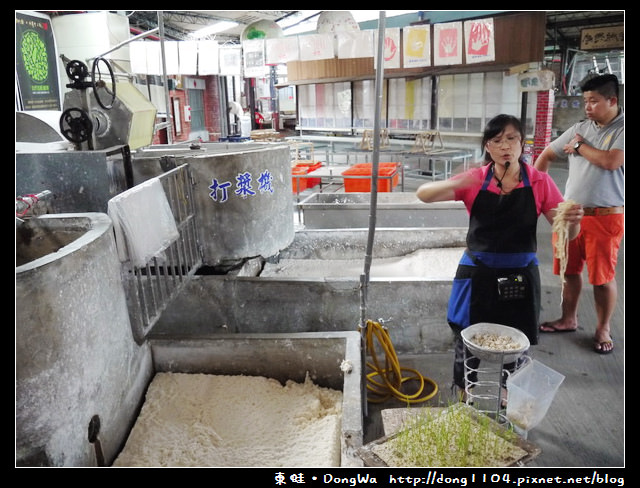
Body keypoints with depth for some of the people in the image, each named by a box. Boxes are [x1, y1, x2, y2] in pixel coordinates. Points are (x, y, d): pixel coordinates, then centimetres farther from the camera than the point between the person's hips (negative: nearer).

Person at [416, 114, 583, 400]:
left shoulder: (539, 181, -4)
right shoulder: (475, 180, -5)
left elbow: (567, 233, -4)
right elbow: (423, 194, -16)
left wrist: (573, 221, -28)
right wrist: (456, 184, -35)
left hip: (520, 277, 1)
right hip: (478, 276, 0)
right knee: (468, 344, 11)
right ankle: (464, 403, 34)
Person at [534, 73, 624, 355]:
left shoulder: (621, 130, -7)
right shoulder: (580, 129, 9)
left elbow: (611, 161, -22)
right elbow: (546, 155, 17)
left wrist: (579, 147, -6)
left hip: (605, 216, -5)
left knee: (602, 276, 2)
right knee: (569, 270, 14)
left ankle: (603, 330, 19)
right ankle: (568, 320, 30)